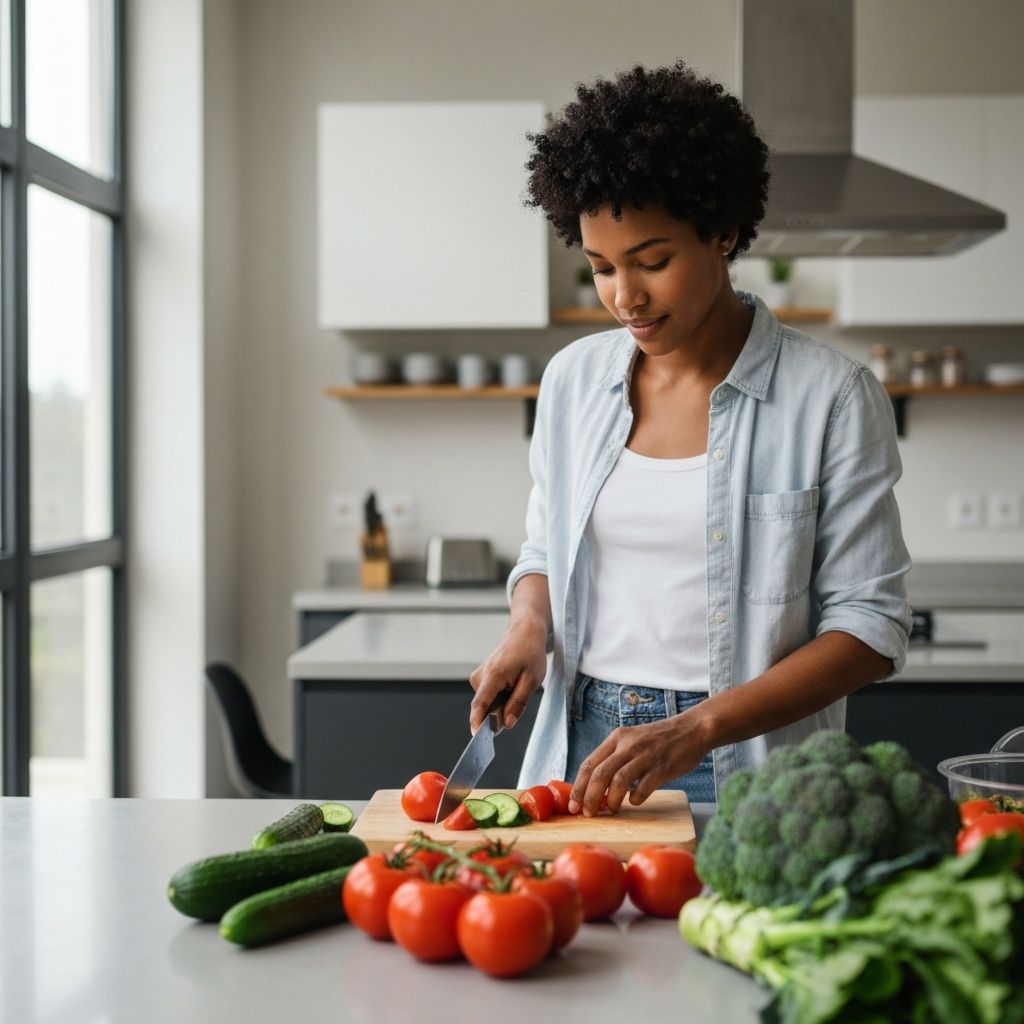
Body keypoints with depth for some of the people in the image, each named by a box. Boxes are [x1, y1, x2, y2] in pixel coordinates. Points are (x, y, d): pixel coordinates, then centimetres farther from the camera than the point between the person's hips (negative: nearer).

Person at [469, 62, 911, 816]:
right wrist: (527, 632, -2)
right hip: (582, 751, 4)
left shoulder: (830, 395, -6)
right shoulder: (574, 378, 8)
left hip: (743, 773, -3)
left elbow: (872, 627, -8)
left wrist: (695, 728, -18)